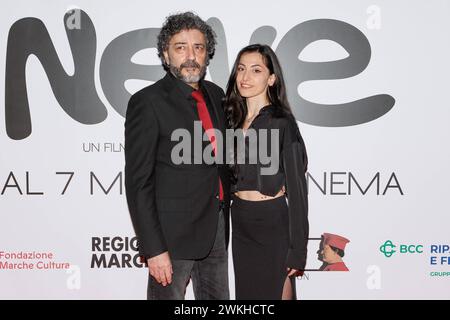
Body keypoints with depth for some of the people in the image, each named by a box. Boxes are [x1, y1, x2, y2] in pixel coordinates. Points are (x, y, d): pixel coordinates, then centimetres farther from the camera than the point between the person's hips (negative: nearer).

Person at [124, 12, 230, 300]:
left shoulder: (215, 94, 8)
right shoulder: (148, 102, -12)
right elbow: (138, 182, -14)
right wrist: (154, 249, -18)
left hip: (217, 226, 7)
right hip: (174, 232, -6)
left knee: (217, 298, 16)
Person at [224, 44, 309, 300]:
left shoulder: (282, 122, -11)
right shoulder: (234, 120, 8)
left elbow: (297, 189, -12)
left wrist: (297, 250, -14)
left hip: (272, 224, -6)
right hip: (240, 224, 6)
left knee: (275, 294, 4)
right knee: (247, 293, 15)